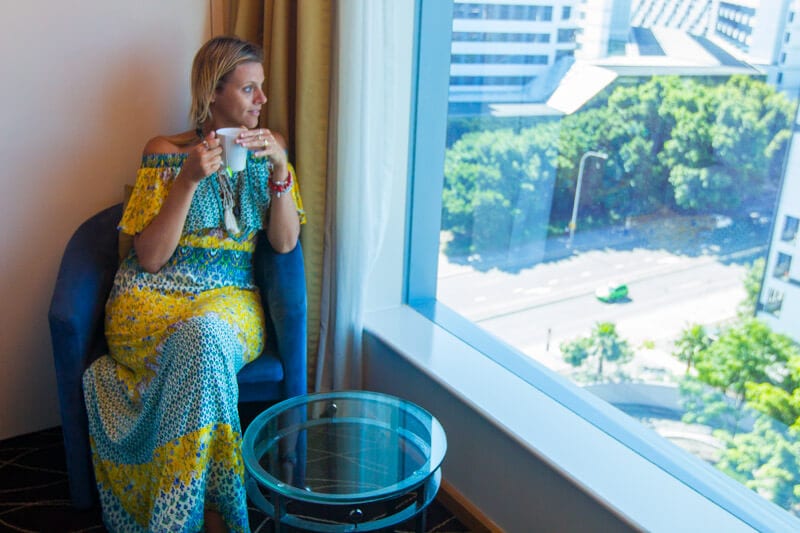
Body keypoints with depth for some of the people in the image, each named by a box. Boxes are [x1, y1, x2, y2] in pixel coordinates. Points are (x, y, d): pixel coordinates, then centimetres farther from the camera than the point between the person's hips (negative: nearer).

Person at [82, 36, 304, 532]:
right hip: (153, 299, -1)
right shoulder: (166, 153, 2)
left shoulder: (269, 148, 9)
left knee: (201, 334, -35)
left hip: (230, 299, 1)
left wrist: (280, 169, -13)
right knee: (199, 343, -35)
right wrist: (189, 180, -15)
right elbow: (149, 258, -5)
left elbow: (285, 242, 1)